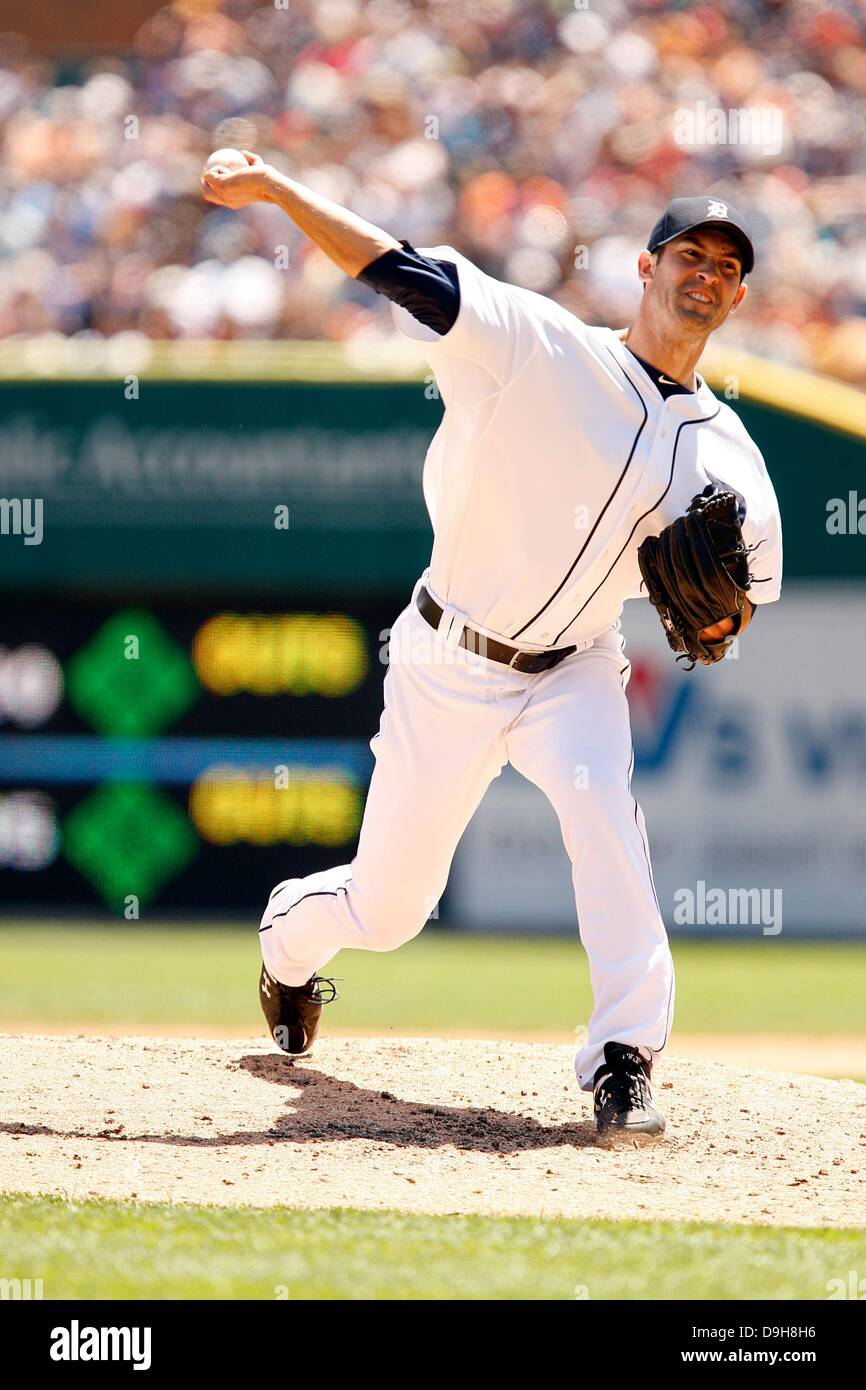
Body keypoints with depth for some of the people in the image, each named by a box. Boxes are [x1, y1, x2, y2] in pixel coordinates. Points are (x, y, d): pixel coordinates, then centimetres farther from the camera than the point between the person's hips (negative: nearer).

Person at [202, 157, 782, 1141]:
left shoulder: (727, 455, 0)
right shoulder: (541, 349, -12)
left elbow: (744, 595, 8)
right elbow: (402, 271, -18)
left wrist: (715, 615, -16)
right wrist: (275, 188, -28)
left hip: (572, 673, 2)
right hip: (447, 668, -2)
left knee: (600, 802, -31)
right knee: (386, 909, 7)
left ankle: (624, 1060, -30)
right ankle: (288, 937, 44)